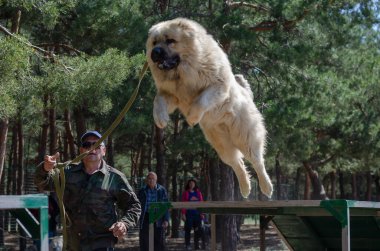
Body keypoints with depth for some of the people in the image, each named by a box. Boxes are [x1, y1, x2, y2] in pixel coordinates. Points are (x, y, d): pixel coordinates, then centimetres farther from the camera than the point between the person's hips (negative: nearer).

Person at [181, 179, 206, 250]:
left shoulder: (198, 192, 11)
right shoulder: (186, 193, 4)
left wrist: (202, 213, 5)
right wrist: (183, 214, -8)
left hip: (197, 213, 3)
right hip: (189, 213, -3)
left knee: (198, 230, 1)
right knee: (188, 229, -1)